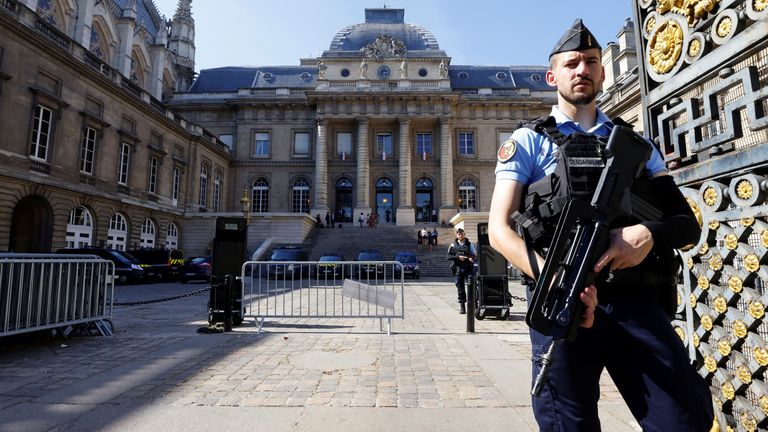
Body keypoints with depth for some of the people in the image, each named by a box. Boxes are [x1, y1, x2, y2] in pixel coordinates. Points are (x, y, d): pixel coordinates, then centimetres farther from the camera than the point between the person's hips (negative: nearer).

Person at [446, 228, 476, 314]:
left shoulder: (469, 244, 8)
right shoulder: (453, 245, 8)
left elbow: (475, 255, 7)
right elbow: (449, 257, 1)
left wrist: (471, 258, -16)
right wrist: (458, 257, -13)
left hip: (469, 268, 0)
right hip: (458, 269, 0)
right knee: (460, 288, 1)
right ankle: (462, 305, 9)